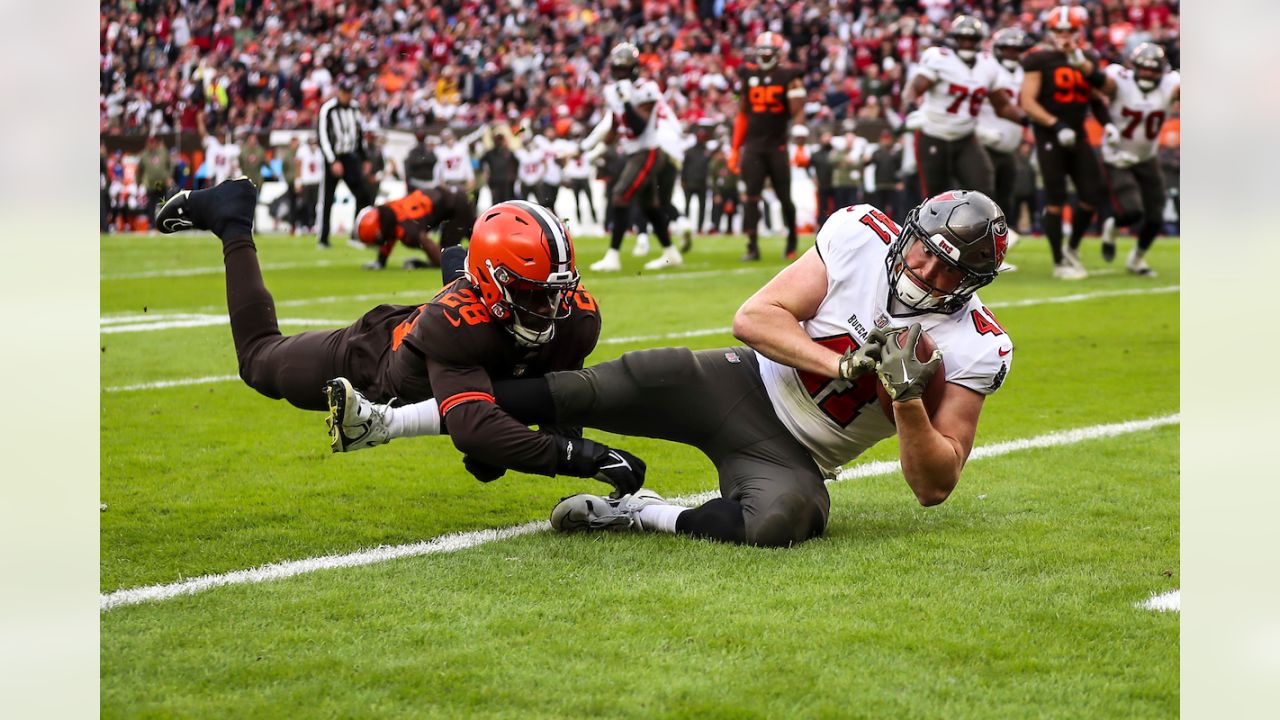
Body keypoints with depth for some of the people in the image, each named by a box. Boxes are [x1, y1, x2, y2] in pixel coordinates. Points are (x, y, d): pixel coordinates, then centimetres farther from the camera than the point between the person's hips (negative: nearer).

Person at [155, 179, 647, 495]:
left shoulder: (574, 318, -32)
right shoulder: (455, 323, -50)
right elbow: (473, 429, -60)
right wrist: (575, 455, -67)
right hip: (373, 356, -4)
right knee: (261, 360, 23)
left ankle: (455, 270, 37)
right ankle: (232, 223, 33)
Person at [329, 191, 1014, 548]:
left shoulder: (975, 348, -11)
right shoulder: (862, 236, -10)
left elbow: (934, 485, -10)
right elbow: (753, 317, -13)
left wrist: (908, 396, -26)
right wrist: (843, 364, -24)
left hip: (792, 457, -1)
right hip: (743, 383, 1)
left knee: (780, 517, -38)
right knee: (604, 389, -21)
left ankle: (642, 516, -14)